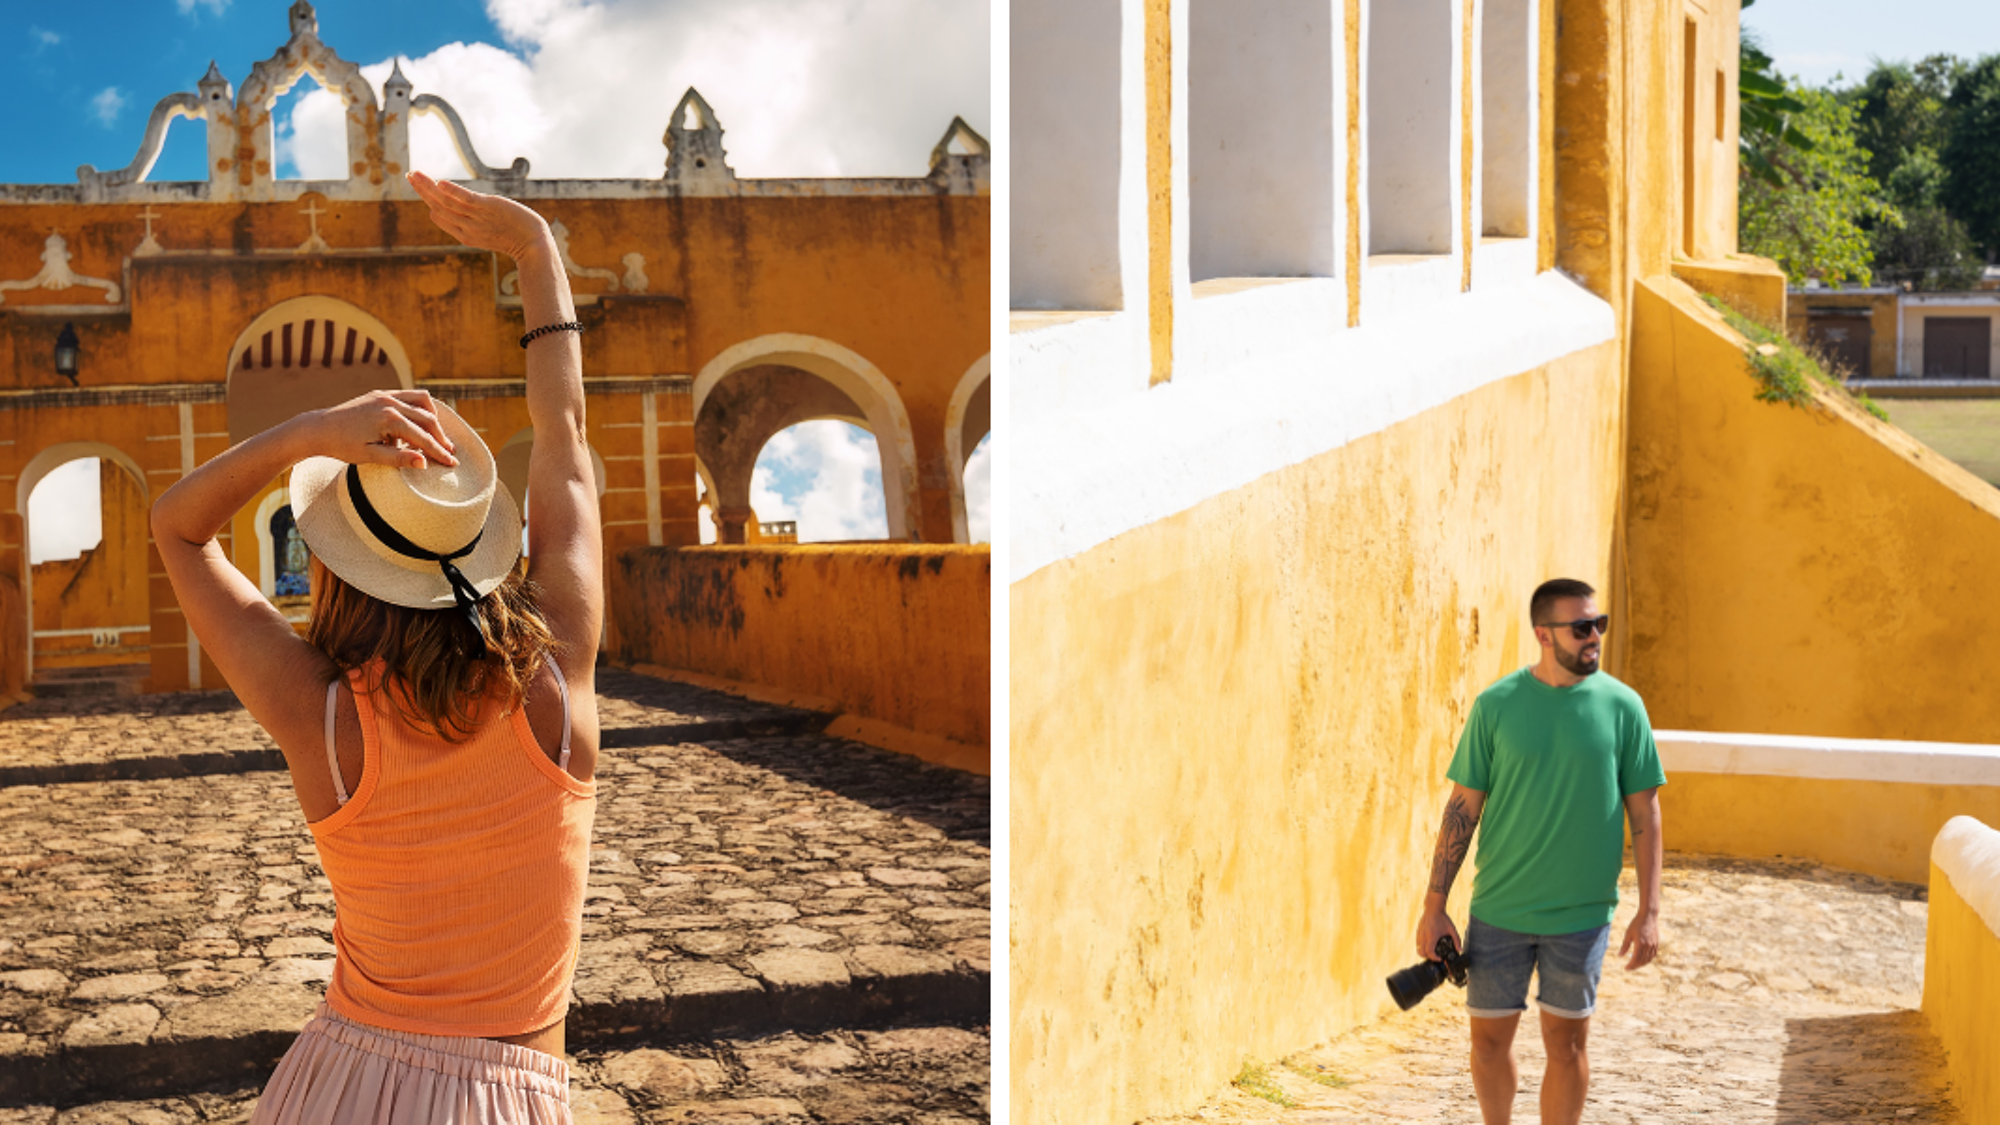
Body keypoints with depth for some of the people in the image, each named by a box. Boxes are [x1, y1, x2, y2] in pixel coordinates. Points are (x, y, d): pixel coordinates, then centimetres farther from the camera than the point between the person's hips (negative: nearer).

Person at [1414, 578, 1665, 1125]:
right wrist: (1434, 908, -2)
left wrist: (1649, 911, -5)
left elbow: (1644, 814, 1)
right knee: (1490, 1038, 9)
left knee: (1567, 1042, 7)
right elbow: (1463, 807, 0)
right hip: (1498, 910, 1)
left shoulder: (1622, 705, -3)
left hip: (1581, 915, -1)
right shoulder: (1496, 705, -3)